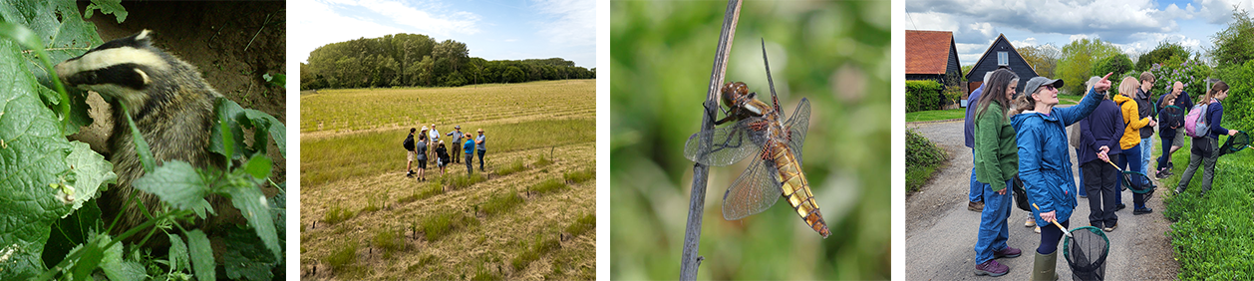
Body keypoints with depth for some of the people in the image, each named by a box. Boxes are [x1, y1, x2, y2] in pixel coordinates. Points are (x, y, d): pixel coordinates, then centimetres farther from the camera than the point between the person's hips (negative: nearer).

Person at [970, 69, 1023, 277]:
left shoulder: (998, 108, 11)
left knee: (1002, 211, 22)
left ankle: (999, 246, 39)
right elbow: (989, 151, -25)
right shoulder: (990, 112, -23)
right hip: (995, 172, -10)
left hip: (1004, 170, 10)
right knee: (993, 214, -1)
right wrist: (997, 182, -23)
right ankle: (983, 261, 8)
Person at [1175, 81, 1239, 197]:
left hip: (1197, 139, 7)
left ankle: (1180, 189, 16)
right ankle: (1204, 194, 15)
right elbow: (1215, 127, -21)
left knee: (1192, 166, 16)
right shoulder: (1218, 107, -17)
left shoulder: (1203, 103, 7)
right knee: (1208, 170, 7)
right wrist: (1228, 132, -8)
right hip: (1210, 142, -7)